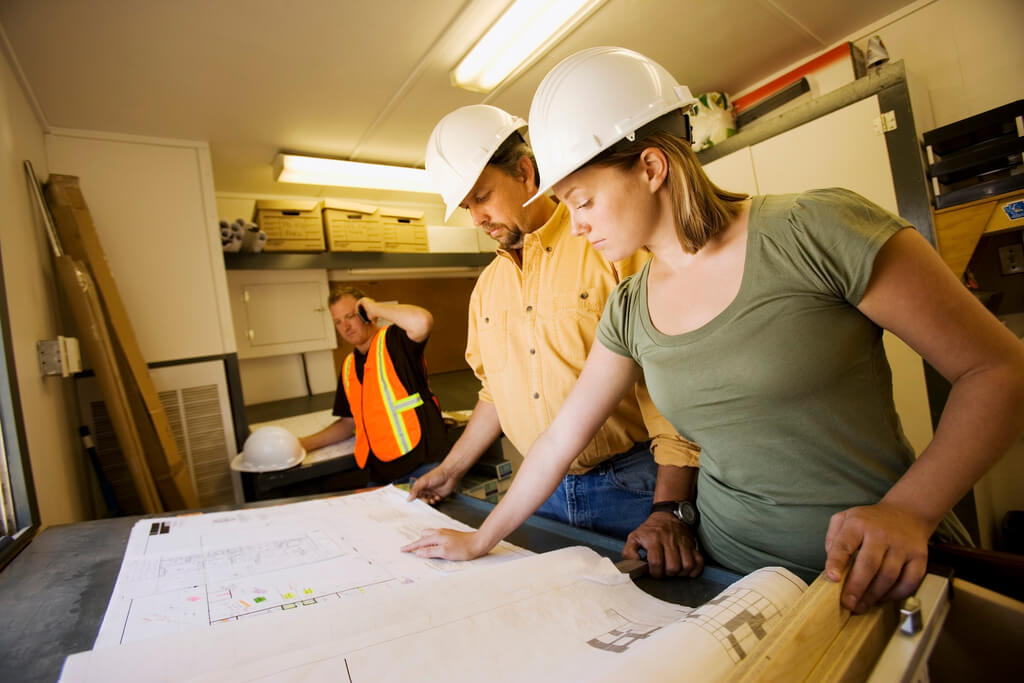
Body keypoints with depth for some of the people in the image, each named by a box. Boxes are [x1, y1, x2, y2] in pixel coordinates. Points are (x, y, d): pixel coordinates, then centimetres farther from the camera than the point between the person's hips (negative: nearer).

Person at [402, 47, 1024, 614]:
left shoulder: (819, 230, -16)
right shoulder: (629, 311, -1)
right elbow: (562, 437, 3)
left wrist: (910, 510, -24)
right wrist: (480, 541, 8)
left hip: (886, 577, -3)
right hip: (735, 571, 4)